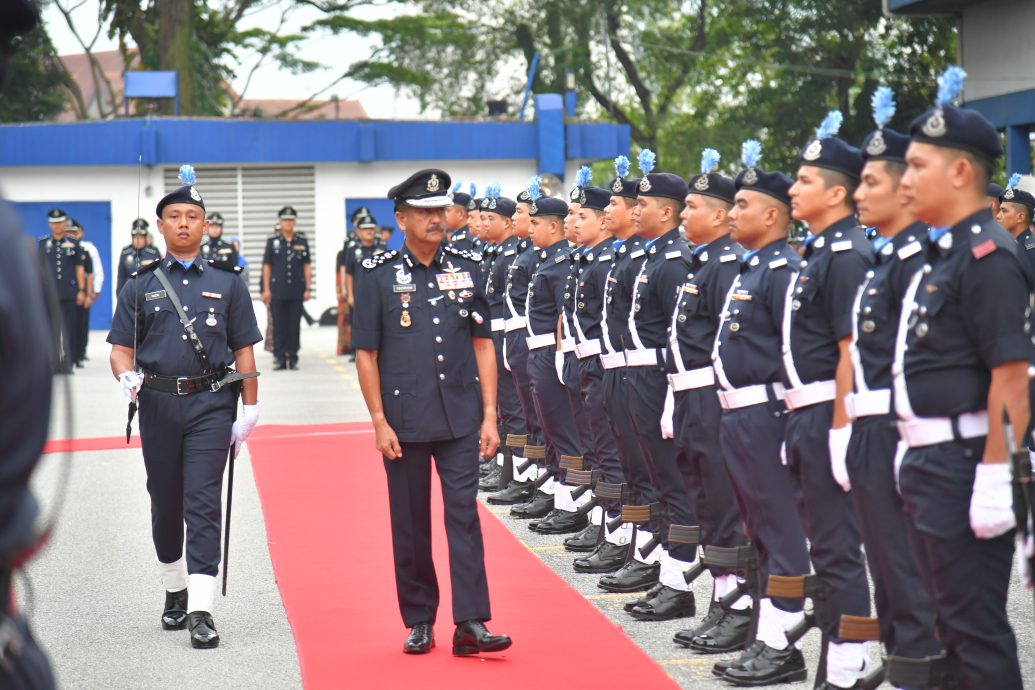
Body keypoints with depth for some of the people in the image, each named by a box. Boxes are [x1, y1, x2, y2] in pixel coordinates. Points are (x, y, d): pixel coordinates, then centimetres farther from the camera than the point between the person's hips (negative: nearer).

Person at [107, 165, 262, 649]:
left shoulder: (227, 282, 7)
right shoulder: (140, 285, 8)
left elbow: (243, 350, 7)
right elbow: (121, 347, 7)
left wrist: (249, 409, 1)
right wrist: (126, 376, -16)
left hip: (211, 404, -2)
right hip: (158, 404, 2)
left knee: (203, 505, -9)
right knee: (165, 504, 12)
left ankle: (201, 610, -12)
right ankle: (175, 592, 30)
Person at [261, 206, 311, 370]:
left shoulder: (302, 242, 7)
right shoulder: (272, 242, 5)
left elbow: (307, 267, 7)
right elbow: (267, 267, 6)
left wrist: (308, 289, 1)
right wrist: (266, 289, 0)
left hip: (296, 292, 1)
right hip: (278, 292, -1)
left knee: (294, 326, 3)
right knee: (279, 326, 1)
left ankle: (293, 358, 8)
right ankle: (280, 358, 5)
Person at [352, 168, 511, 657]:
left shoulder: (467, 268, 5)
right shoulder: (380, 275, -1)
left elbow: (483, 345, 7)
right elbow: (366, 354, 0)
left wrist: (489, 415, 1)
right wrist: (379, 423, -6)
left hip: (460, 418, 1)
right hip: (404, 421, -1)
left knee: (464, 513, -5)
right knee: (410, 523, 7)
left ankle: (470, 623, -5)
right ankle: (419, 621, 19)